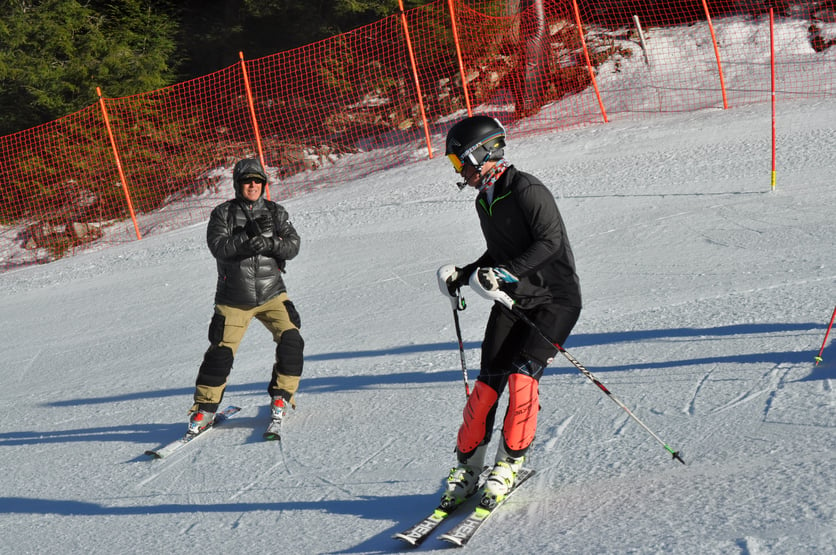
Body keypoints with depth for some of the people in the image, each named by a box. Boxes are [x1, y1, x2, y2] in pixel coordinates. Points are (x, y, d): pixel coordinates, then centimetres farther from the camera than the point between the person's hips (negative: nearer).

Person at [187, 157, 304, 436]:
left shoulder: (275, 212, 7)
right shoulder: (223, 213, 0)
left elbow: (292, 246, -3)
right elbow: (219, 247, -15)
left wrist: (269, 243, -22)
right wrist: (248, 235, -28)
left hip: (272, 294, 2)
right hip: (234, 299, -2)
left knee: (290, 340, -16)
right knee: (221, 352, -7)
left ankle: (281, 397, 1)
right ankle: (204, 408, 8)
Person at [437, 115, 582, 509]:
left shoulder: (527, 191, -15)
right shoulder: (484, 202, 12)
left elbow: (550, 242, -23)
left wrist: (508, 273, -30)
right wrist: (465, 274, 9)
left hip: (555, 299, -7)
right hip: (513, 301, 7)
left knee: (522, 376, -18)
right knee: (488, 381, -4)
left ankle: (509, 463, -3)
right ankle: (467, 467, 4)